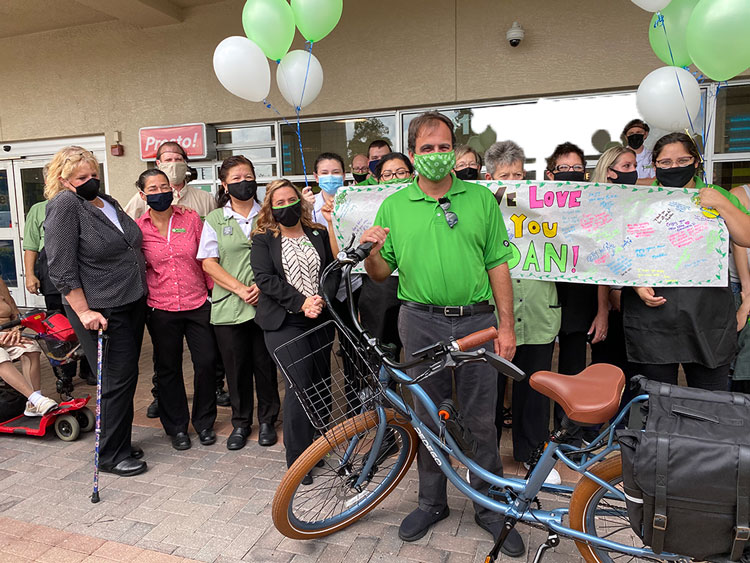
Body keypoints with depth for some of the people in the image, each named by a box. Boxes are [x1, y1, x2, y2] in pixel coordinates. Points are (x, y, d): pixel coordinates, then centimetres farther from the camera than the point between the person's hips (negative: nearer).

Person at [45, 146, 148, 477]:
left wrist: (142, 290, 20)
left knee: (125, 377, 15)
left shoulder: (108, 202, 12)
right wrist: (83, 311, -20)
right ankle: (110, 456, 14)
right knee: (118, 380, -2)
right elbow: (61, 267, -17)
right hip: (101, 312, -8)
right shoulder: (64, 205, -12)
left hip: (133, 303, 8)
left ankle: (120, 444, 30)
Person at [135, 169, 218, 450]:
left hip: (198, 305, 0)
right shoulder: (137, 228, 0)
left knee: (206, 362, 3)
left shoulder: (191, 218, 1)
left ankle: (204, 422, 24)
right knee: (168, 369, 10)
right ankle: (176, 427, 27)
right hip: (161, 309, 0)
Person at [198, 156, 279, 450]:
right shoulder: (215, 219, 8)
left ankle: (267, 420, 24)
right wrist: (239, 288, -12)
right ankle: (240, 423, 24)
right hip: (228, 305, 0)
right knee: (236, 366, 7)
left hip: (265, 303, 0)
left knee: (265, 364, 5)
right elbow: (209, 263, 1)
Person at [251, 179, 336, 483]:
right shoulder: (263, 240, 4)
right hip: (284, 322, -4)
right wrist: (300, 303, -17)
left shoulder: (318, 234, 13)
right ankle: (297, 460, 3)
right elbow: (265, 279, -7)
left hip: (320, 320, 4)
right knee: (300, 386, -10)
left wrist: (321, 299, -11)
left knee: (321, 384, 7)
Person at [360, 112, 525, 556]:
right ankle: (432, 503, 31)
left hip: (476, 320, 0)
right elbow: (382, 273, 8)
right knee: (428, 417, 12)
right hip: (422, 323, 1)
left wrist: (507, 326, -1)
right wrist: (372, 253, -15)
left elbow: (498, 265, 3)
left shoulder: (481, 198, 5)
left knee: (481, 420, 7)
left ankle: (490, 506, 27)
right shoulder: (394, 206, 6)